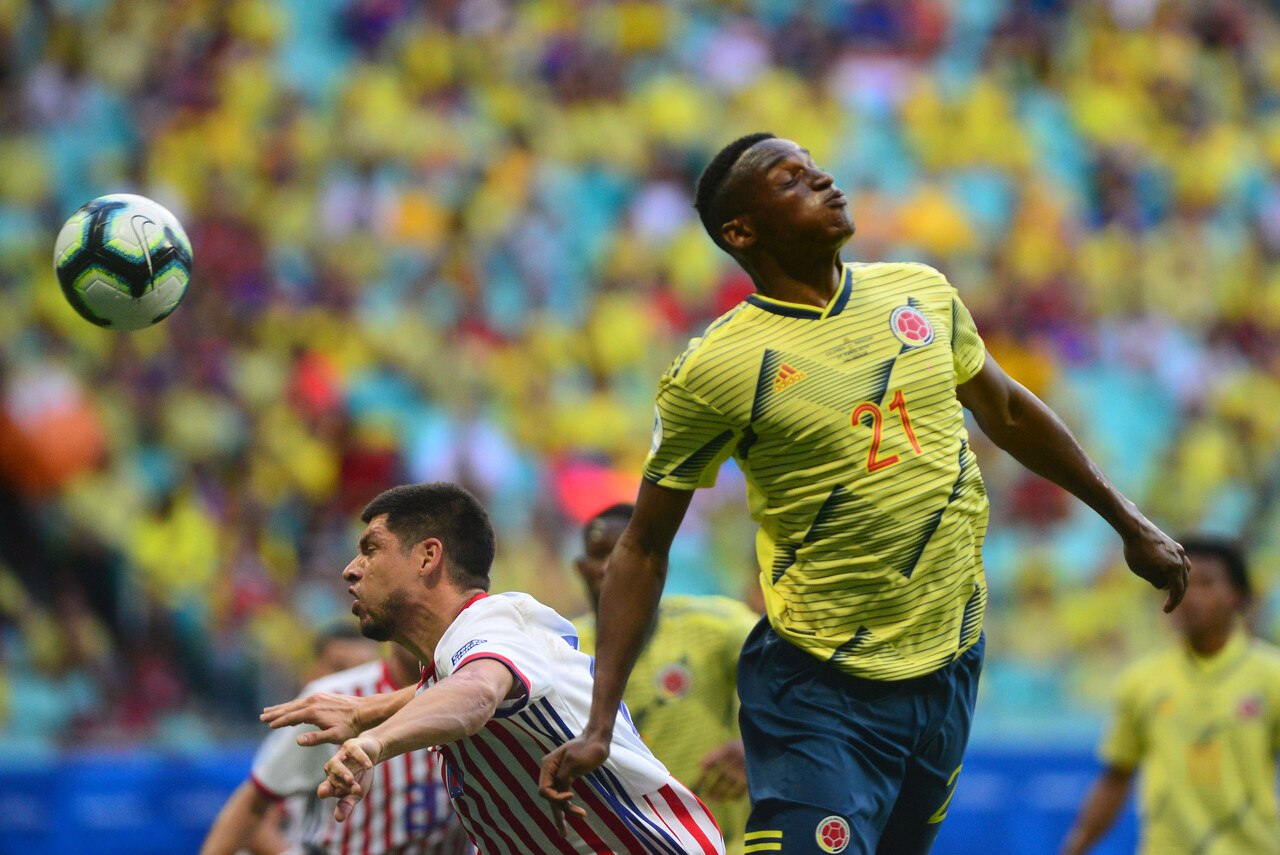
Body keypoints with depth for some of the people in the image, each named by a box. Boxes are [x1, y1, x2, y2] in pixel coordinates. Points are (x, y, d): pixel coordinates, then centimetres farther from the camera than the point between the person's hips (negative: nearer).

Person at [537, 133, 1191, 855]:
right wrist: (599, 726, -9)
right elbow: (644, 550, -4)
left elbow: (1007, 412, 22)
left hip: (952, 660, 5)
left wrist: (1129, 523, 27)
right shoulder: (713, 370, -10)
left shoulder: (923, 294, 5)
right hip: (820, 688, -5)